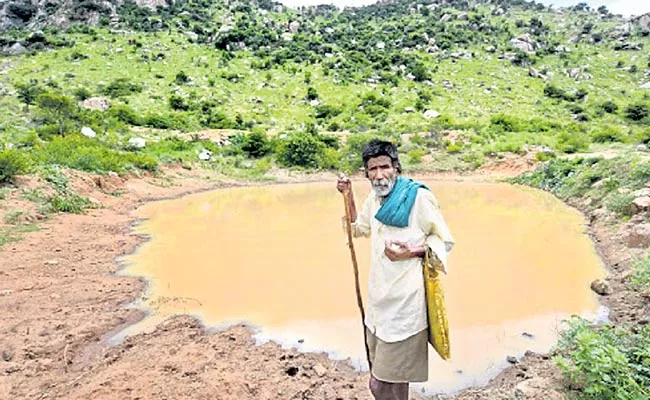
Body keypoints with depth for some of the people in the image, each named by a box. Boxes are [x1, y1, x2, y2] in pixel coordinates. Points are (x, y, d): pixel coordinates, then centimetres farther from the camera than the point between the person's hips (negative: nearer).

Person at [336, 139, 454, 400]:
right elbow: (360, 229, 27)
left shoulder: (418, 196, -13)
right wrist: (348, 196, 16)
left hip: (404, 302, -7)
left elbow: (445, 242, -6)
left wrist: (412, 252, -21)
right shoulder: (374, 197, 8)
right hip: (380, 298, 7)